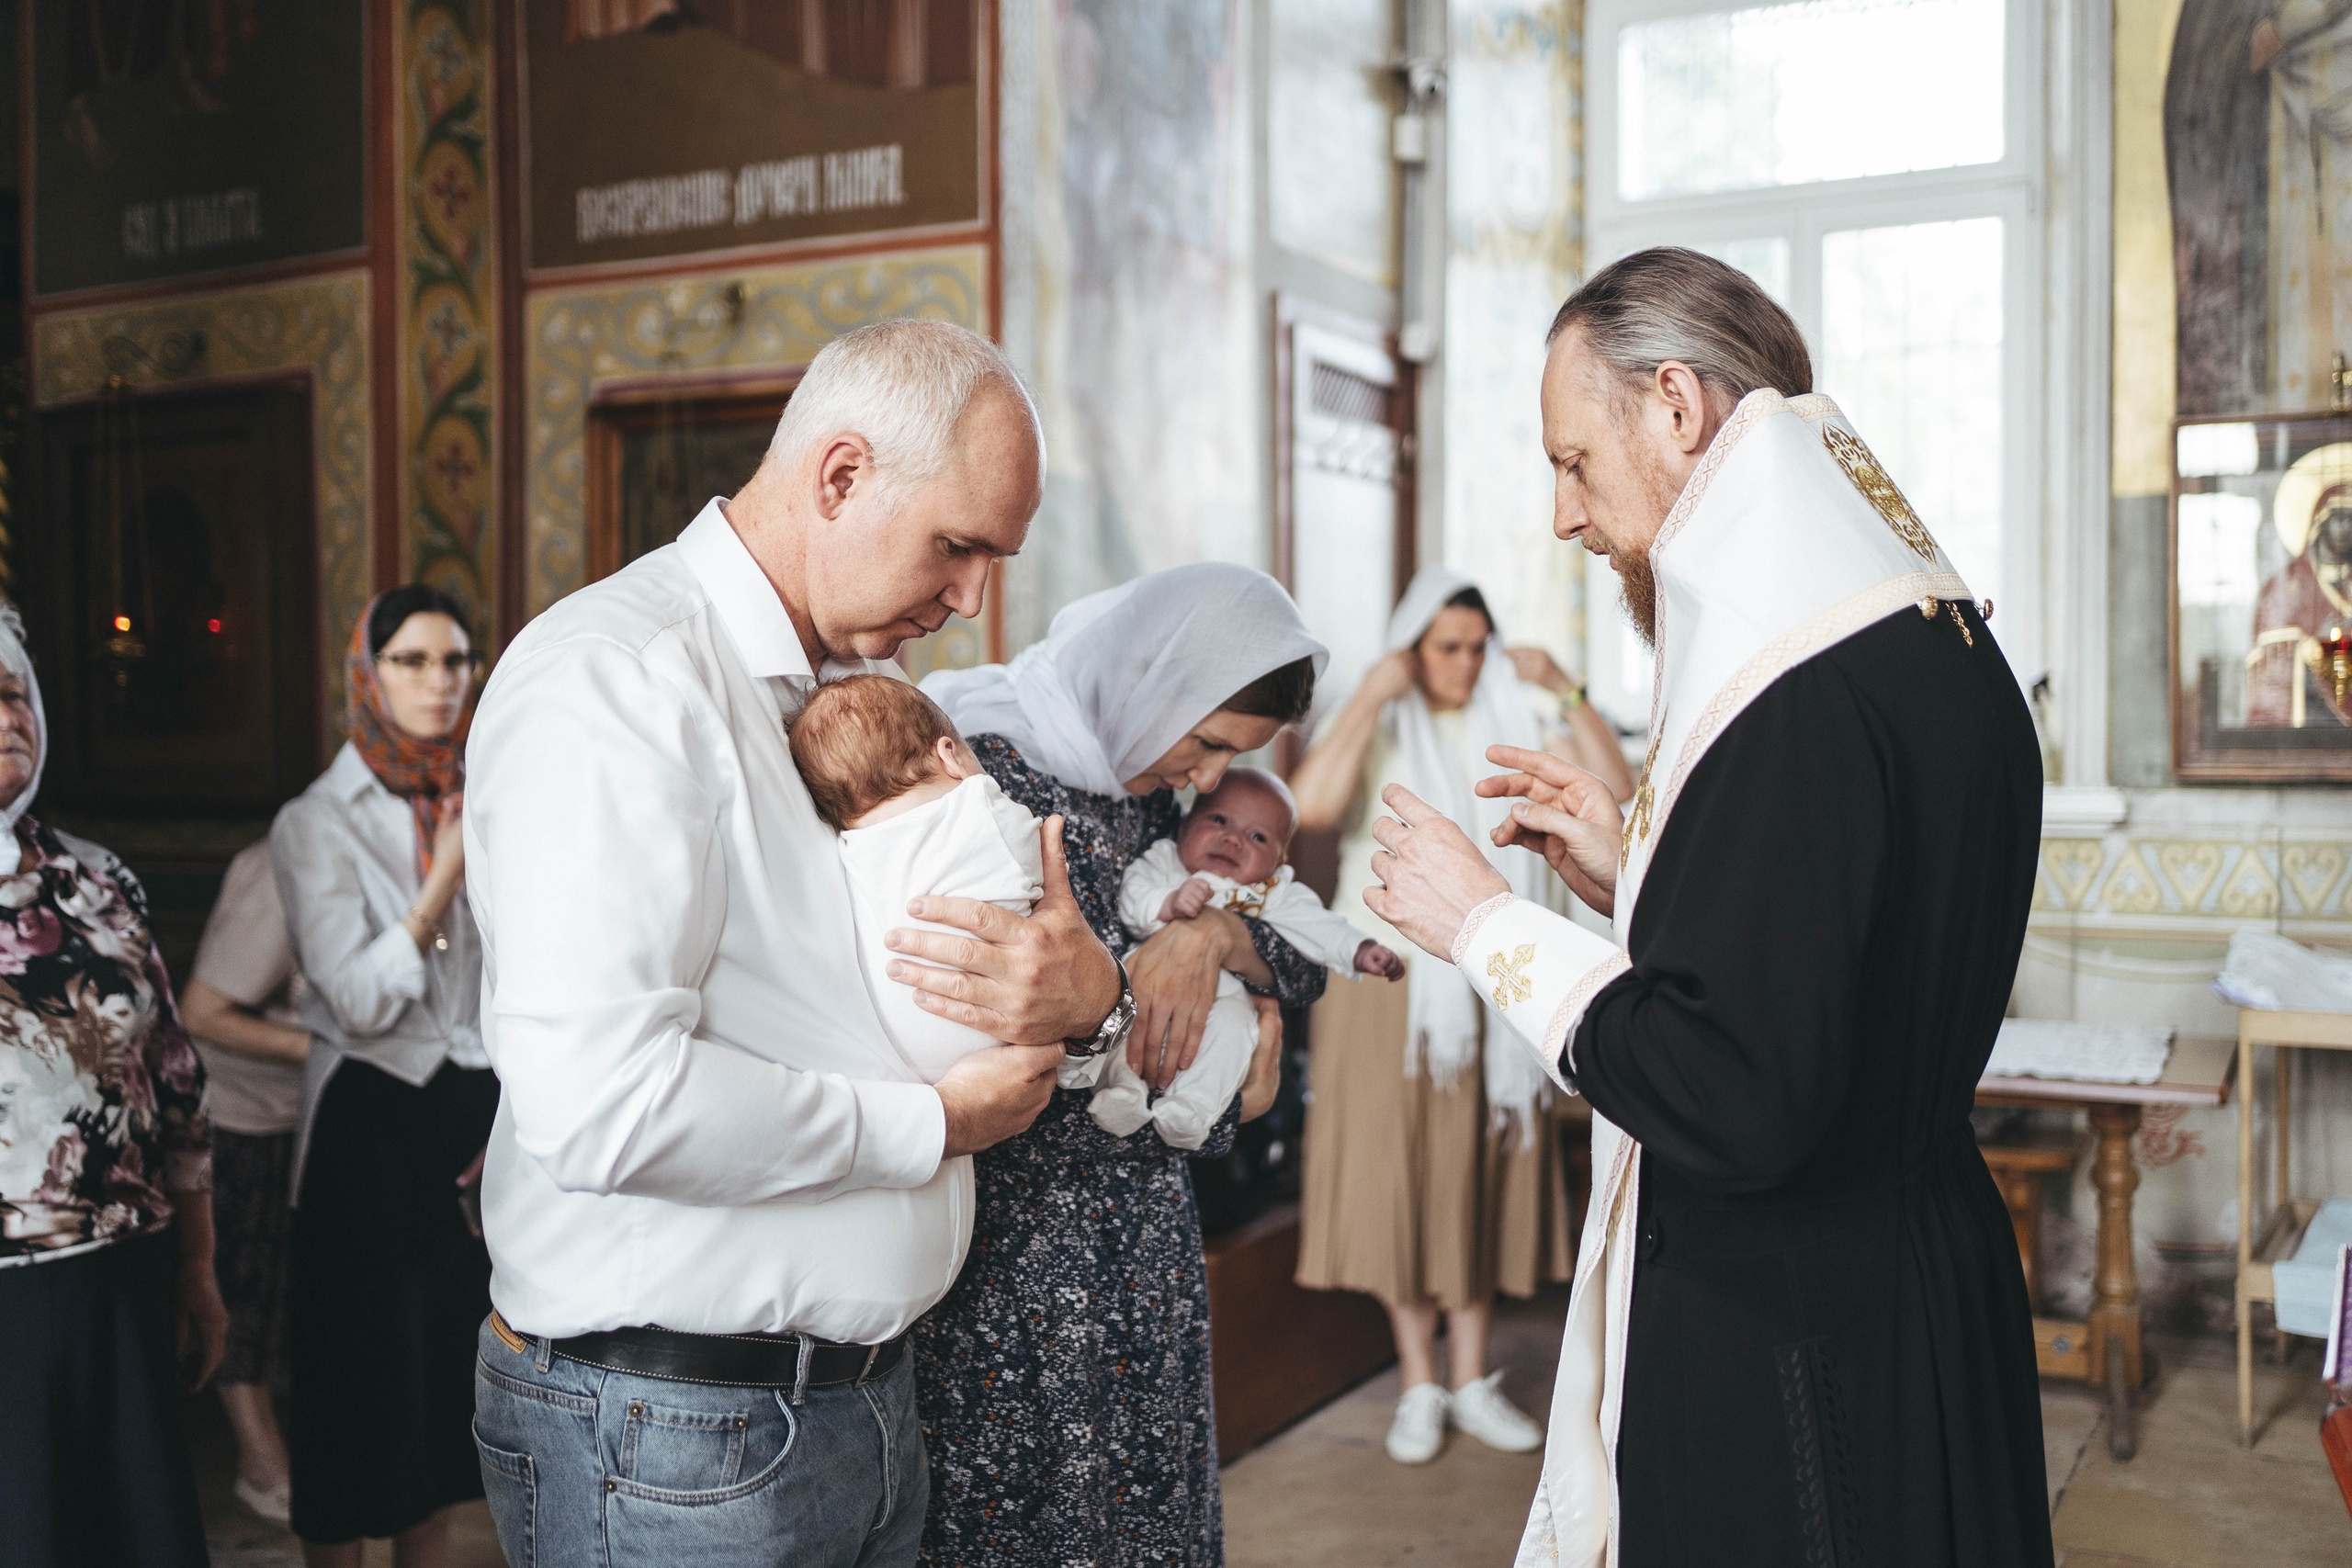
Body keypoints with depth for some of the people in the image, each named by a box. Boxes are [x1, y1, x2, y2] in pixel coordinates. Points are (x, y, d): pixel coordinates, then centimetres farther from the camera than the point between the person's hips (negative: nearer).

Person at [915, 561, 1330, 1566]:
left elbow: (1302, 963, 8)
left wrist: (1212, 934, -13)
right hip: (1004, 1247, -6)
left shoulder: (1144, 792, 8)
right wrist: (1217, 1108, -12)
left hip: (1139, 1246, 6)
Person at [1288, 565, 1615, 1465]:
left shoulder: (1510, 724, 7)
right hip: (1387, 977, -3)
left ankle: (1472, 1381, 20)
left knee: (1480, 1172, 7)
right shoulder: (1376, 727, -2)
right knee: (1395, 1171, 0)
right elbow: (1311, 805, -24)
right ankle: (1418, 1385, 13)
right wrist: (1374, 694, -18)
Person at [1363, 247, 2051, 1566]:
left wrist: (1488, 923, -17)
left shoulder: (1804, 701, -26)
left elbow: (1736, 1105, -28)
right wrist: (1633, 872, 7)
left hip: (1787, 1334, -9)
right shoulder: (1940, 641, 5)